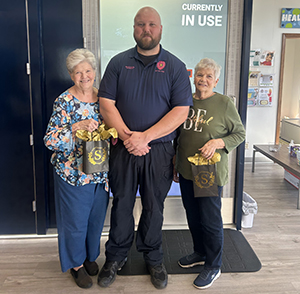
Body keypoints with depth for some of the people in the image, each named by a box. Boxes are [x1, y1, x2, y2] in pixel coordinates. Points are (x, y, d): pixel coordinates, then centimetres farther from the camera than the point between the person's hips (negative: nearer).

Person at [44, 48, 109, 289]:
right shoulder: (65, 101, -12)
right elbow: (50, 140, -19)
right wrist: (76, 127, -31)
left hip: (100, 171, 5)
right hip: (73, 173, -4)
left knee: (97, 218, 18)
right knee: (76, 220, 10)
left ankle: (91, 256, 43)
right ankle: (76, 263, 34)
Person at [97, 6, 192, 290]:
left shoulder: (175, 67, 0)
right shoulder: (119, 62, 4)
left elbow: (181, 111, -7)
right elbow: (106, 103, -2)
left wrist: (144, 136, -16)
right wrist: (128, 136, -15)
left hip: (158, 151, 0)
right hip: (123, 149, 1)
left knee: (154, 207, 12)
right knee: (121, 204, 12)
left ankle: (153, 258, 33)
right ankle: (116, 256, 32)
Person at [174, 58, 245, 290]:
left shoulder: (224, 103, -8)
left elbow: (240, 133, -2)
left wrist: (218, 142, -20)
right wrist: (175, 165, 16)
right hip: (186, 171, 5)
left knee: (210, 219, 3)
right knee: (192, 216, 17)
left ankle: (213, 266, 22)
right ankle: (200, 253, 39)